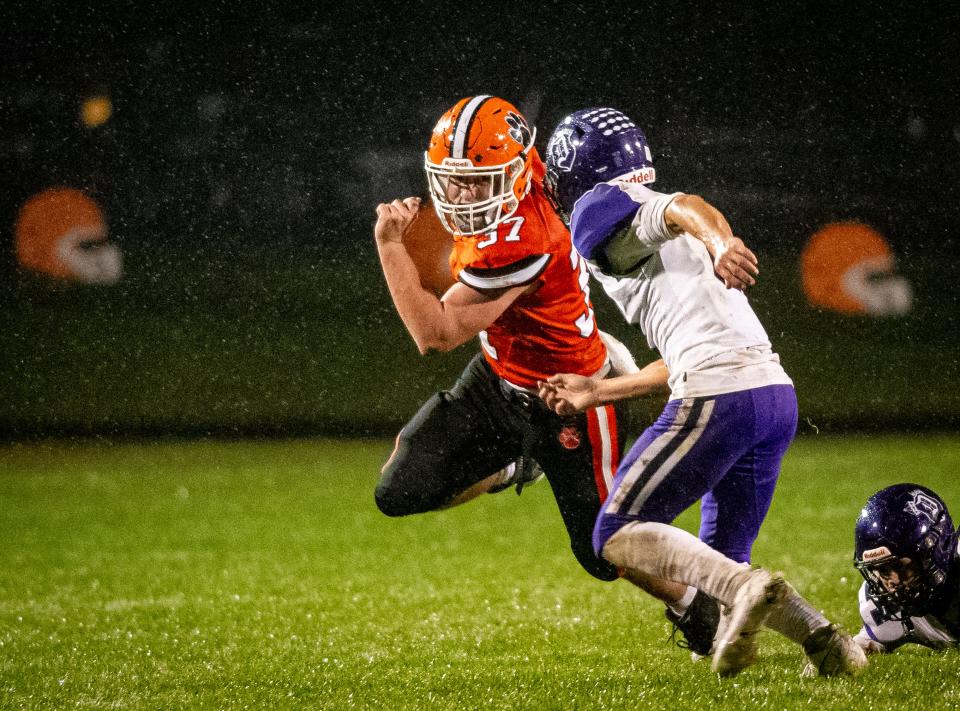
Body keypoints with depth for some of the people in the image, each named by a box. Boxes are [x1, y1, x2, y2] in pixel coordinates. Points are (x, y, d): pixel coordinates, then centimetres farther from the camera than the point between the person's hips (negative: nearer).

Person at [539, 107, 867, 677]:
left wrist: (719, 244, -41)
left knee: (618, 537, -2)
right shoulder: (658, 239, 30)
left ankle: (744, 590, -23)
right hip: (778, 394, 9)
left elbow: (688, 208, -19)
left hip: (720, 399, -9)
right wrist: (597, 393, 39)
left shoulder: (603, 211, 3)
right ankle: (821, 637, -5)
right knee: (721, 561, 17)